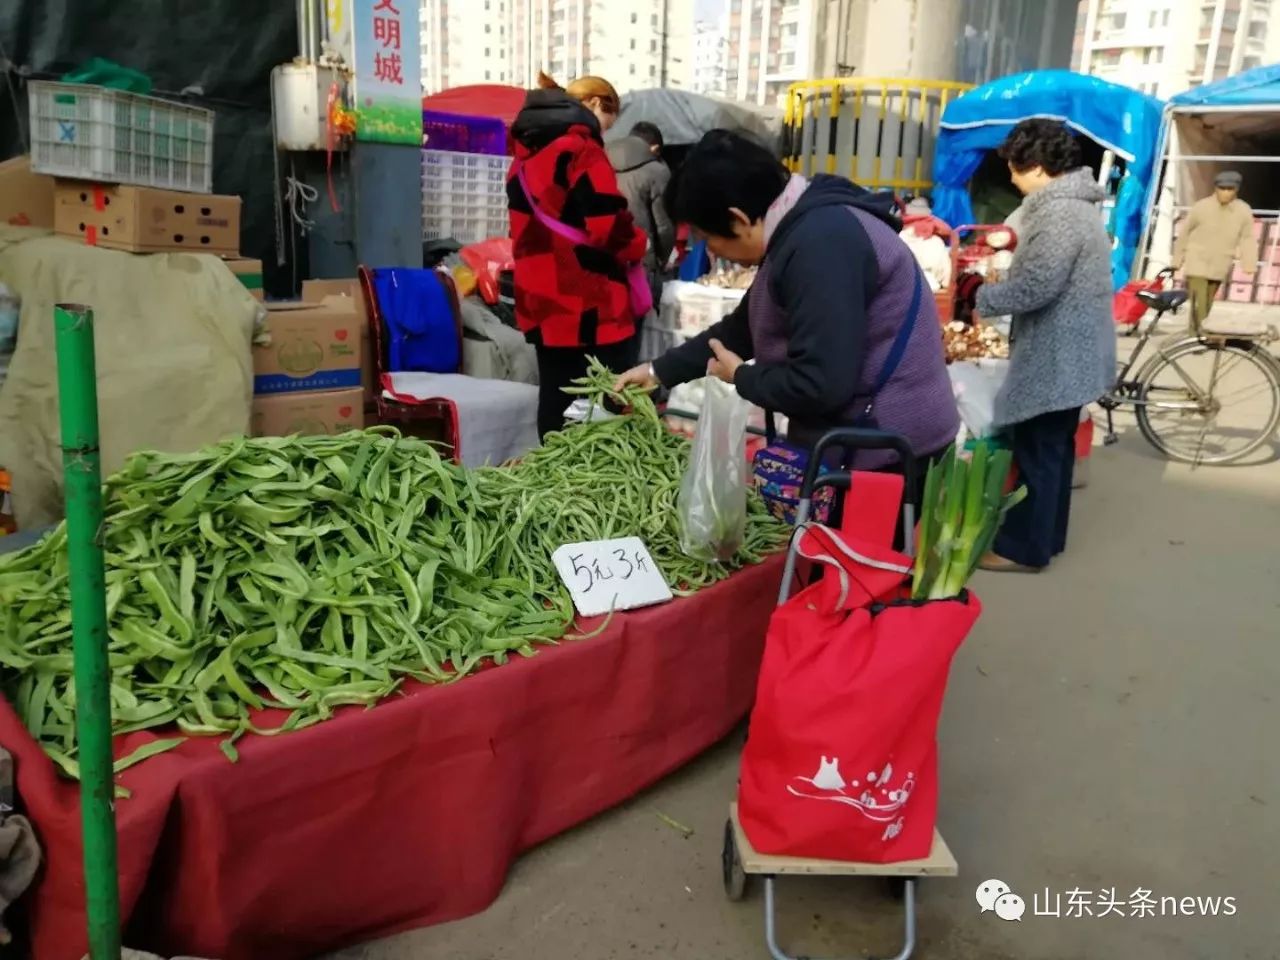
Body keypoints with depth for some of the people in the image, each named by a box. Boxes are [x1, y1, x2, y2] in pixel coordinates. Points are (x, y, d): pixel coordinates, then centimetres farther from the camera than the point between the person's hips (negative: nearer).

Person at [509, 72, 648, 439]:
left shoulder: (527, 152, 17)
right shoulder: (580, 146, -10)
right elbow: (608, 227, -18)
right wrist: (638, 245, 1)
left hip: (541, 301, 8)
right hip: (588, 306, -8)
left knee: (556, 400, 13)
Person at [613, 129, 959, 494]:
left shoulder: (819, 243, -24)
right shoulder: (799, 229, 10)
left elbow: (818, 384, -28)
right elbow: (746, 326, 20)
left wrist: (741, 377, -10)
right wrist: (661, 370, 18)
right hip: (855, 439, 10)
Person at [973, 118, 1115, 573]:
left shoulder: (1059, 212, -20)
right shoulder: (1074, 204, 14)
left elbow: (1037, 286, -26)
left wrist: (982, 297, -12)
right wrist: (1007, 268, 11)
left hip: (1056, 356, -11)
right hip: (1070, 353, 11)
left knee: (1036, 452, -3)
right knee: (1054, 448, 17)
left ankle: (1024, 547, 7)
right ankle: (1046, 536, 28)